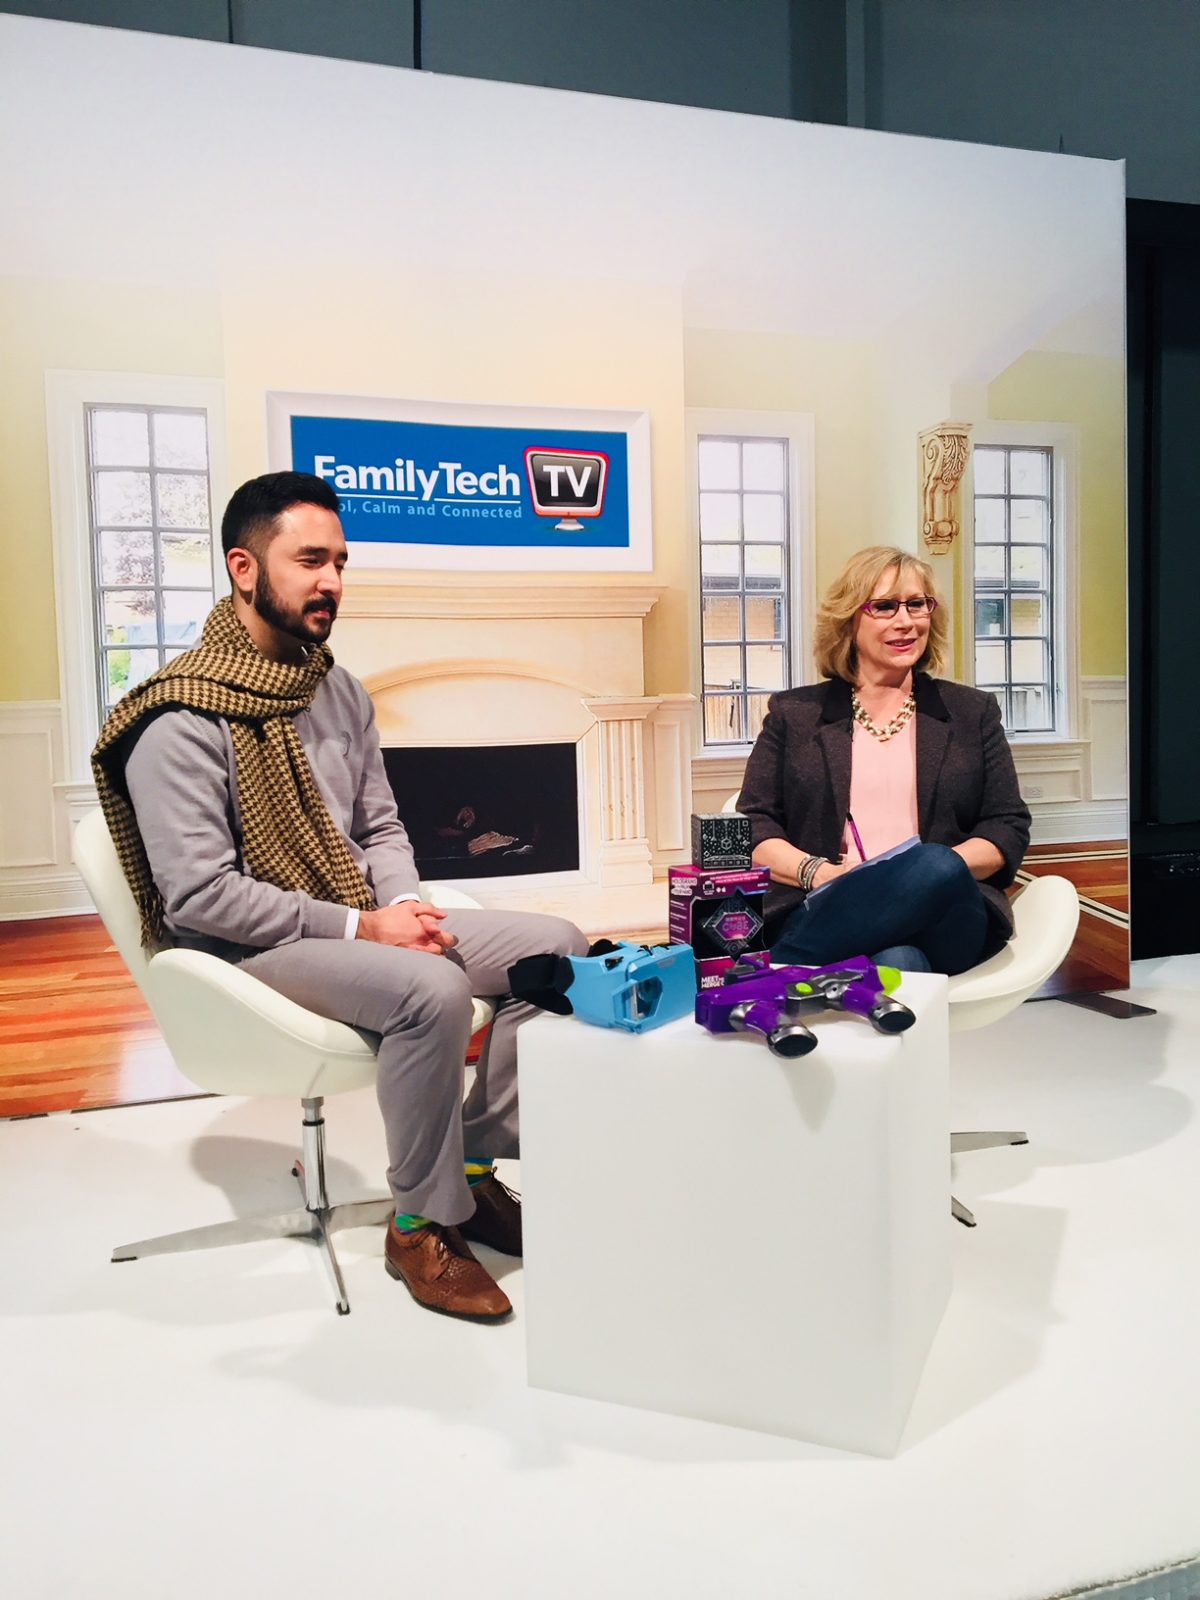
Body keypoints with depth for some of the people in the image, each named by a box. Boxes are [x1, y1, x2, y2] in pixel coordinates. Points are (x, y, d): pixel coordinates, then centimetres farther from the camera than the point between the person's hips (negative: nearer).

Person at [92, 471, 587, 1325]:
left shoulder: (340, 692, 8)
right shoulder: (181, 719, -16)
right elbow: (197, 897, -21)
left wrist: (403, 908, -8)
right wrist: (358, 928, -21)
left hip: (365, 922, 8)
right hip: (248, 952, -8)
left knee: (556, 945, -4)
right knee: (432, 989, -34)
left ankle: (474, 1165, 6)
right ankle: (423, 1223, -10)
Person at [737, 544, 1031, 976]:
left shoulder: (973, 712, 21)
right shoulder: (793, 713, 17)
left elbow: (1009, 828, 12)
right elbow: (752, 827, 9)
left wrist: (934, 873, -9)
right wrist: (818, 872, -13)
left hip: (943, 917, 3)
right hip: (821, 912, -3)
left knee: (937, 867, -36)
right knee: (895, 964, -40)